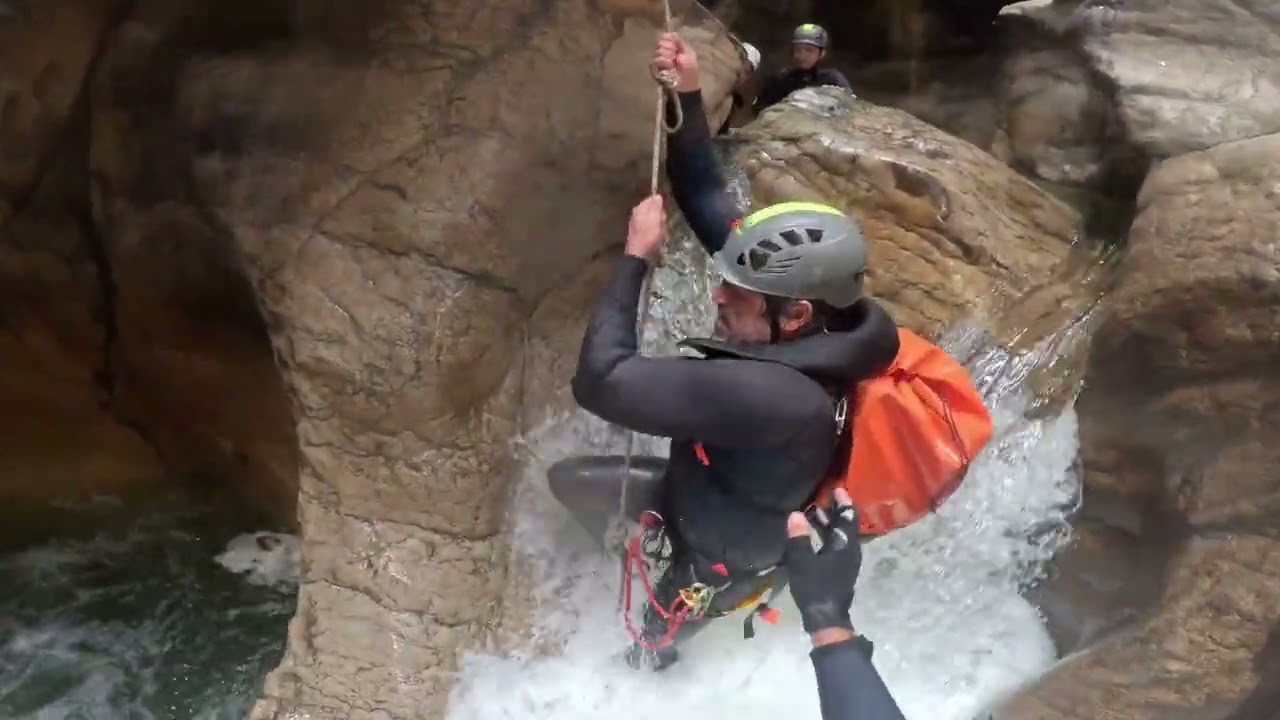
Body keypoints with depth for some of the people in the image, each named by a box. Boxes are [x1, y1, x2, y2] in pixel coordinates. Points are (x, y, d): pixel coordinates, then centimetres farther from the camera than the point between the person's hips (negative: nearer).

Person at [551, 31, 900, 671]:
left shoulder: (772, 395, -48)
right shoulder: (816, 332, -22)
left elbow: (601, 381, -45)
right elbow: (715, 211, -14)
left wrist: (636, 254, -35)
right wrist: (687, 96, -22)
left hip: (725, 556, -7)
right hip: (707, 495, 7)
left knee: (647, 651, 26)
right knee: (567, 478, 20)